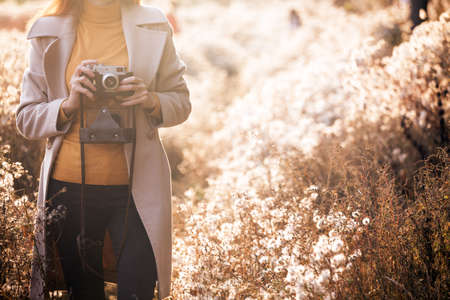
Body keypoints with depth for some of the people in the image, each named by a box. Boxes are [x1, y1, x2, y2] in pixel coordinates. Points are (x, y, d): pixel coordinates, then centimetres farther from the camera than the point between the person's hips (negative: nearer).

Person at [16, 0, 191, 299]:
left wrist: (151, 101, -14)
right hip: (69, 187, 1)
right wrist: (68, 104, -15)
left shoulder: (153, 27, 2)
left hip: (135, 188, -1)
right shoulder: (49, 31, 2)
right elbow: (26, 119, 4)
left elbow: (181, 102, 8)